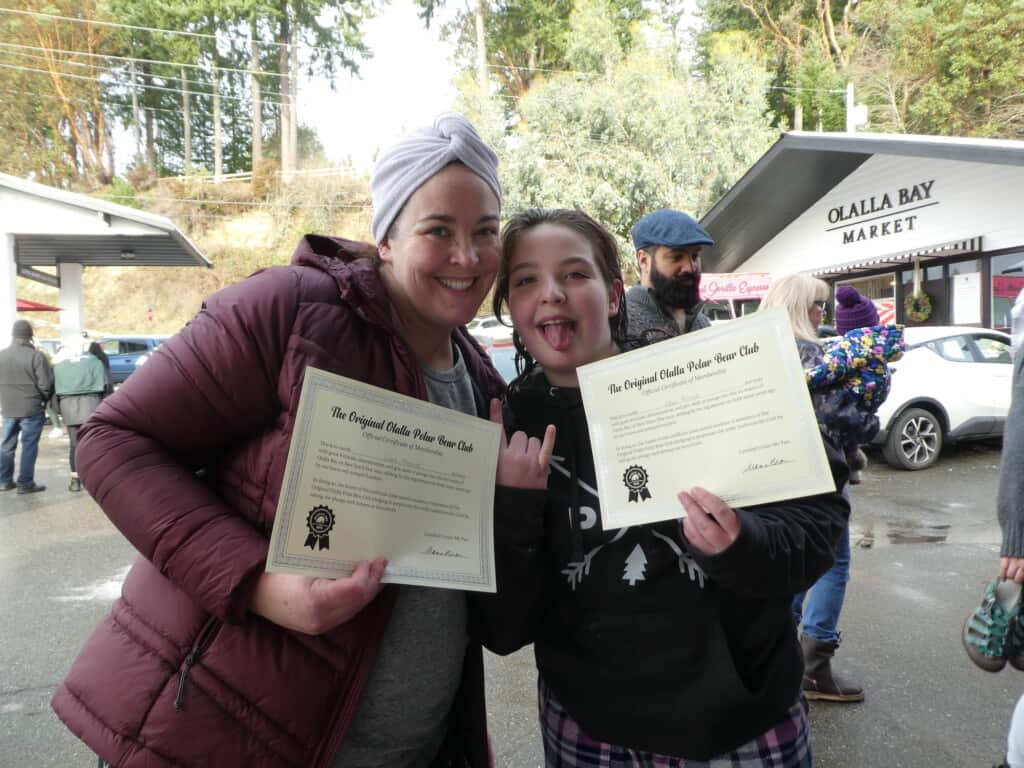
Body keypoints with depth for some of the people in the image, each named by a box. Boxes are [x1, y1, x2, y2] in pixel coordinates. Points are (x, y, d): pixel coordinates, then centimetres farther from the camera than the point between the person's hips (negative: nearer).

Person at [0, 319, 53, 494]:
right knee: (29, 446, 2)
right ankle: (25, 483, 5)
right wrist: (44, 401, 3)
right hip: (31, 409, -5)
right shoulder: (36, 356, -13)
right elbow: (45, 385, -14)